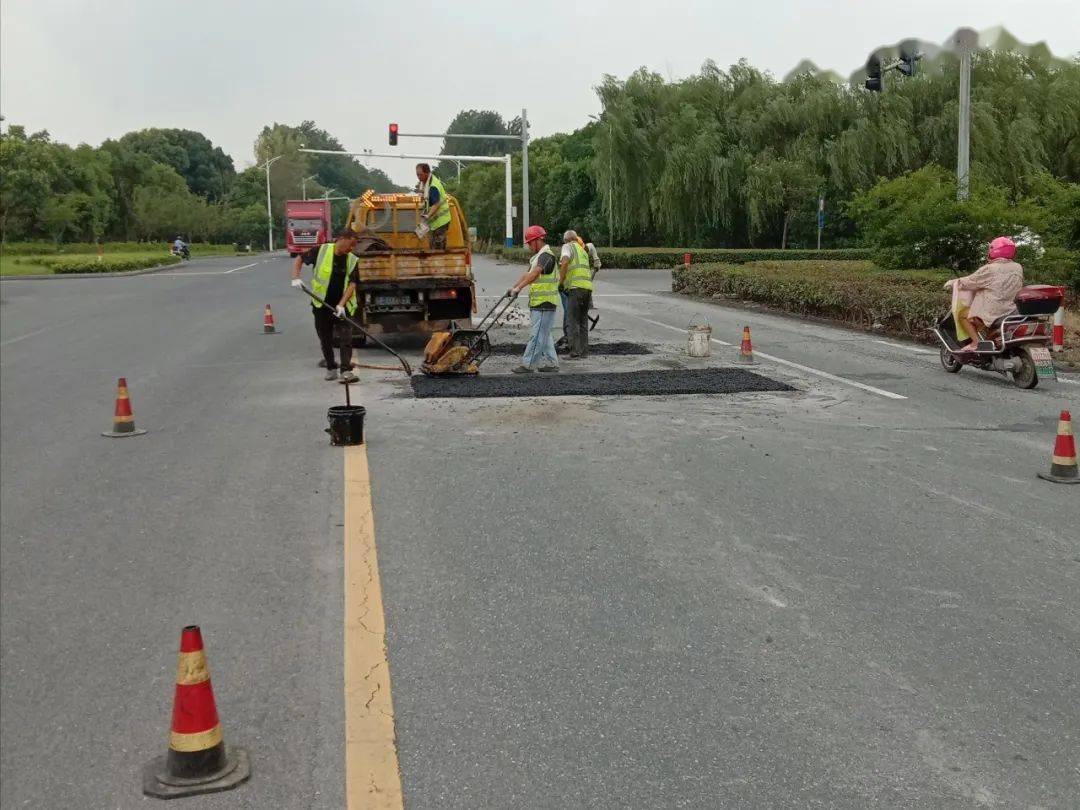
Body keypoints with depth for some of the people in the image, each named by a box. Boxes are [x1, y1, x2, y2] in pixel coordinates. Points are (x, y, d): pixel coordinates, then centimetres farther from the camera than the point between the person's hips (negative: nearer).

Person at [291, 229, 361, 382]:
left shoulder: (352, 260, -3)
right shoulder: (321, 251, -7)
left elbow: (352, 284, -10)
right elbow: (299, 259, 4)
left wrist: (341, 304, -21)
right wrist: (296, 278, -11)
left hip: (342, 307, 0)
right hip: (322, 305, 0)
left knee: (346, 337, -10)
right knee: (325, 339, 10)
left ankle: (346, 370, -10)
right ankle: (331, 368, 25)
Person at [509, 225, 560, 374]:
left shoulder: (546, 255, -15)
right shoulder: (537, 256, 20)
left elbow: (535, 274, -28)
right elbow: (527, 274, 22)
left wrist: (518, 288, -35)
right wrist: (513, 287, 12)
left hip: (545, 303, -10)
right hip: (538, 303, 10)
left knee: (537, 335, -7)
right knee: (544, 335, 13)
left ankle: (528, 364, -6)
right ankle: (551, 363, 17)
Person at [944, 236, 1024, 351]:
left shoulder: (989, 269, -11)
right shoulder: (1018, 268, 6)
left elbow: (969, 282, -3)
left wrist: (953, 282, 13)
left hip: (993, 313, -7)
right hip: (1013, 311, 7)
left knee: (962, 314, 10)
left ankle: (976, 341, -7)